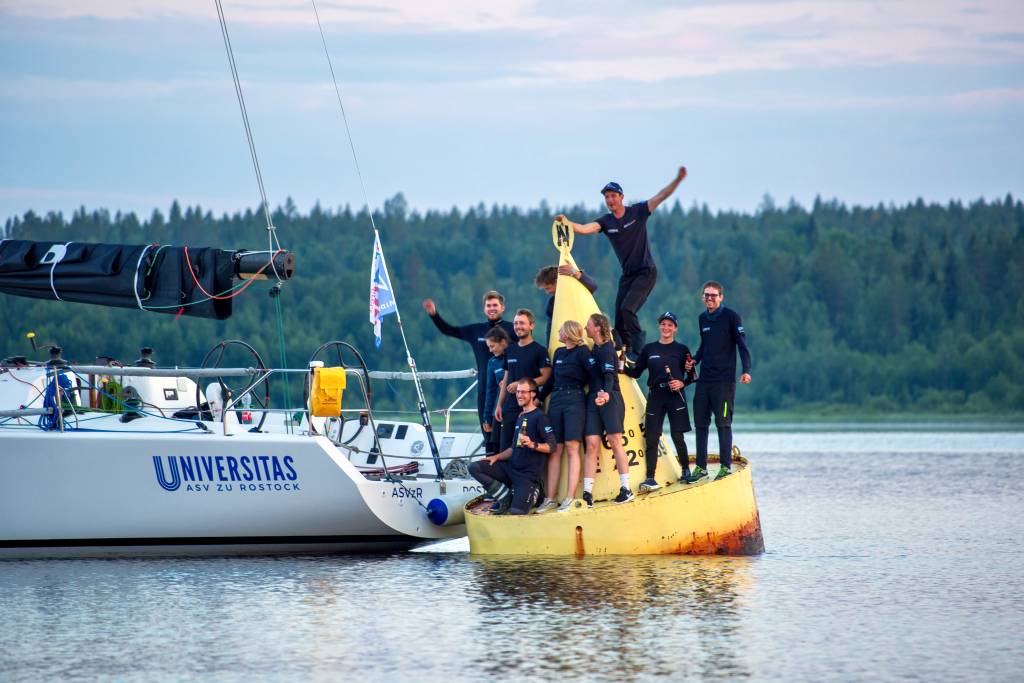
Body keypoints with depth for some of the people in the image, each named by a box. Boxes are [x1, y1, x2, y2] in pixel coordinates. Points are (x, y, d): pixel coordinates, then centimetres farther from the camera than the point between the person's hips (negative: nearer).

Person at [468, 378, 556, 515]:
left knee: (516, 512, -22)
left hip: (527, 473, -8)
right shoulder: (520, 416, 20)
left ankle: (531, 494, 11)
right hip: (510, 468, 8)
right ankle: (505, 497, -1)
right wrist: (497, 457, 13)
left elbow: (551, 446, -13)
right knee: (474, 467, -9)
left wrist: (533, 445, -30)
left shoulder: (539, 416, -8)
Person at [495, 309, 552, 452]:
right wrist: (499, 405, 13)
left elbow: (545, 377, -10)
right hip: (510, 407, 6)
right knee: (505, 447, 4)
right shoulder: (510, 350, 17)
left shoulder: (539, 351, -3)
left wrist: (521, 384, -18)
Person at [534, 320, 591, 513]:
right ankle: (550, 498, 0)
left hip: (574, 401, -6)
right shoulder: (559, 352, 18)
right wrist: (540, 398, 18)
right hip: (555, 401, 6)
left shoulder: (582, 352, -2)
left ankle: (570, 498, -15)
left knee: (572, 449, -11)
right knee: (554, 450, 2)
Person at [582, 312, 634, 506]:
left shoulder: (607, 349, -9)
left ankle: (626, 489, 0)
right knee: (591, 444, -2)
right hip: (593, 400, 7)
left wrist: (606, 393, -36)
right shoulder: (594, 350, 16)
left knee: (615, 442, -5)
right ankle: (587, 494, -7)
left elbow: (609, 375, -21)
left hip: (610, 399, -7)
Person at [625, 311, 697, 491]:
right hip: (655, 397, 2)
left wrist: (682, 383, -10)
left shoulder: (682, 350, 7)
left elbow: (692, 375, 9)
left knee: (677, 436, -5)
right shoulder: (649, 349, 12)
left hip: (675, 395, -2)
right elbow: (636, 372, 12)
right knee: (651, 438, -5)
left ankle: (686, 471, 15)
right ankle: (650, 479, -7)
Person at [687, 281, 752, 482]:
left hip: (724, 380, -6)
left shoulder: (731, 317, -4)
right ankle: (701, 467, 11)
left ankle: (726, 466, -2)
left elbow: (742, 345, -8)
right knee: (700, 423, 6)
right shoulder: (703, 319, 15)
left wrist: (746, 371, -19)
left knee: (723, 423, -6)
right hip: (704, 380, 6)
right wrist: (694, 361, 12)